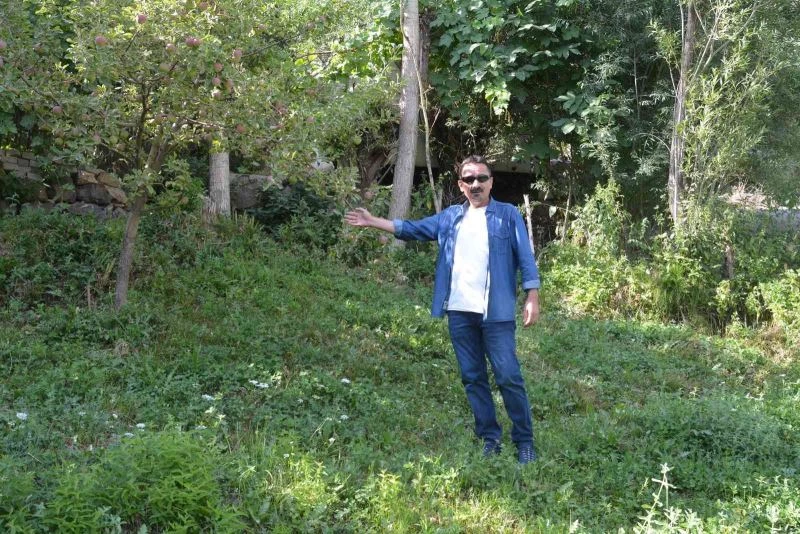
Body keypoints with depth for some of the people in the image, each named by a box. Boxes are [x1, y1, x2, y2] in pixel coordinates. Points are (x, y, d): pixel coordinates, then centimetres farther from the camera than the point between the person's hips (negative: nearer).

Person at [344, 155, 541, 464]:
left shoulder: (508, 215, 2)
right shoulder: (450, 217, 14)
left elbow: (525, 257, -2)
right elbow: (412, 229, 15)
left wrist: (532, 298, -10)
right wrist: (373, 222, 8)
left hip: (496, 312, -4)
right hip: (459, 312, 5)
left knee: (508, 377, -4)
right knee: (473, 378, 10)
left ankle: (524, 441, 6)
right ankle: (490, 439, 20)